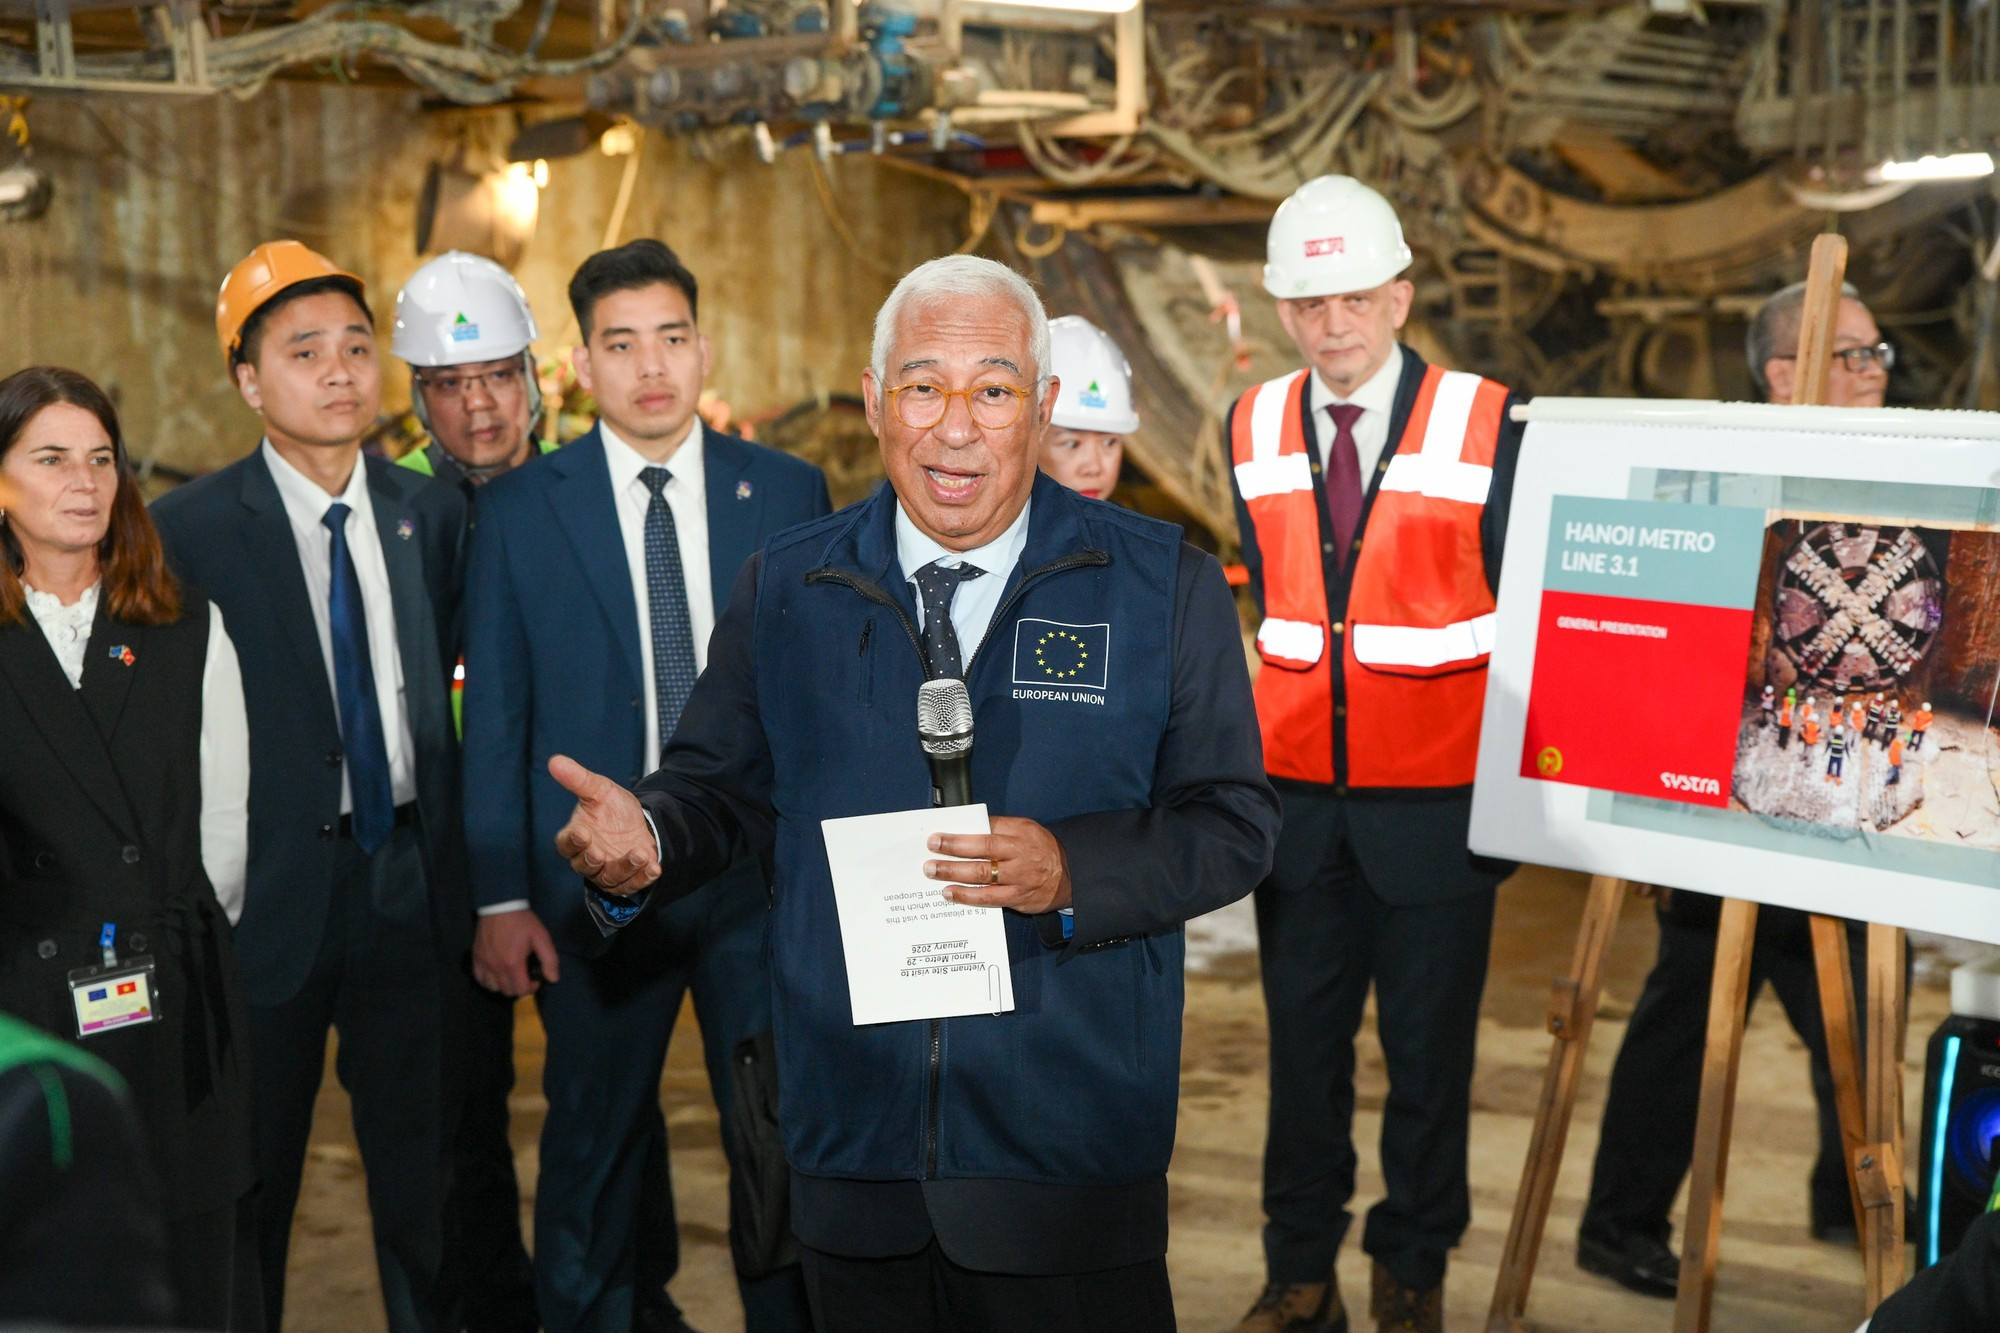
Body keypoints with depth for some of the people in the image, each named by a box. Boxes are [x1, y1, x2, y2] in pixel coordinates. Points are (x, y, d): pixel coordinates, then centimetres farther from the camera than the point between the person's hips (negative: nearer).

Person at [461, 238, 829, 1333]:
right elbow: (495, 717, 1)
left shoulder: (789, 493, 3)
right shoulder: (518, 511, 1)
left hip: (761, 870, 0)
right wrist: (500, 895, -3)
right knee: (597, 1141, 14)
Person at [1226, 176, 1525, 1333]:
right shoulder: (1255, 430, 5)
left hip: (1437, 801, -3)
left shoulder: (1488, 426, -6)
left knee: (1430, 1044, 7)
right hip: (1299, 793, 3)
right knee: (1303, 1040, 10)